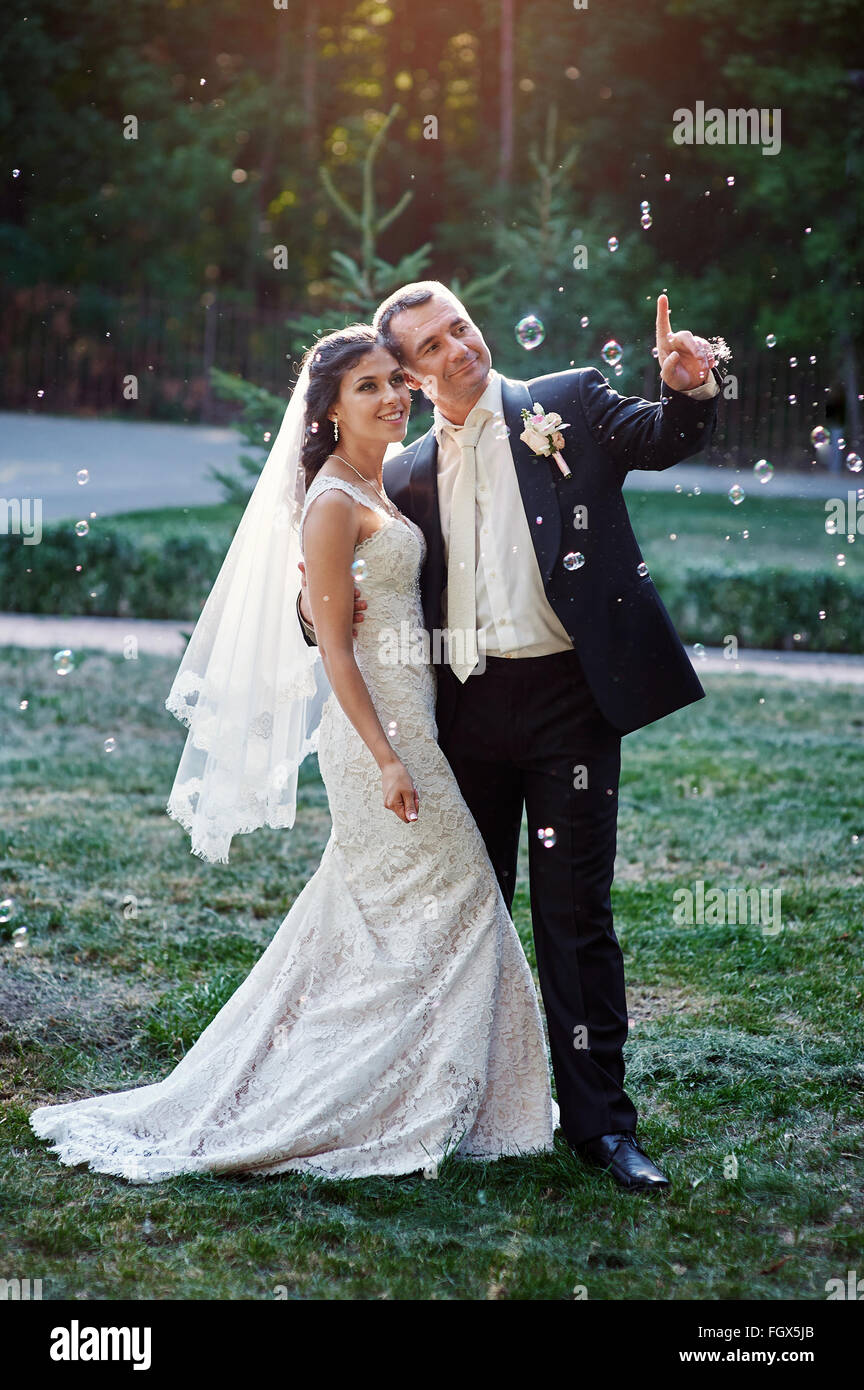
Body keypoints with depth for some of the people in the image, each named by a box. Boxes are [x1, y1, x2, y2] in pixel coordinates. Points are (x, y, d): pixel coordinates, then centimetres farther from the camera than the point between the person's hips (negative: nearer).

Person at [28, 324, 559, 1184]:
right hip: (377, 726, -9)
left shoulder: (376, 491, 12)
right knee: (440, 909, -2)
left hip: (407, 721, 9)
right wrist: (387, 758, -21)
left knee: (372, 919, 14)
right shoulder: (333, 504, -15)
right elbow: (334, 646, -18)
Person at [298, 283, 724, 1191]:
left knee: (575, 915, -2)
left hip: (568, 698, -4)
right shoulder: (409, 476, 12)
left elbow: (661, 438, -11)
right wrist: (318, 606, -6)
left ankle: (599, 1122, 5)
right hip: (467, 708, 4)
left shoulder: (569, 405, 4)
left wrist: (688, 391, -33)